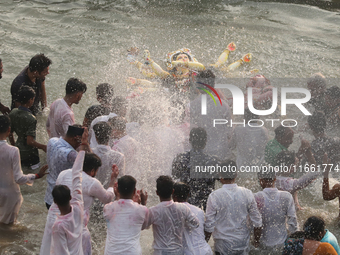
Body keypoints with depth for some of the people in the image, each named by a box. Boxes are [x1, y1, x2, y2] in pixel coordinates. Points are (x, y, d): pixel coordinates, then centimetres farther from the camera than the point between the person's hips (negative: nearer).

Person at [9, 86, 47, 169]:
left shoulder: (13, 113, -7)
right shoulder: (30, 118, -28)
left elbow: (10, 133, 5)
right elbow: (30, 141, -29)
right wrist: (43, 147, -14)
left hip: (18, 152, 7)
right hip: (30, 155, -7)